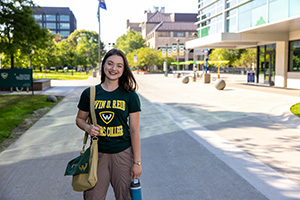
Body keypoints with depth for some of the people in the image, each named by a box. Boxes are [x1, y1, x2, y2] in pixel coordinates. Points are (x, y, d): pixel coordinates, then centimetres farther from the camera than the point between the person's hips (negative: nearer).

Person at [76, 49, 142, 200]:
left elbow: (134, 130, -3)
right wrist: (88, 128, -10)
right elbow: (80, 119, 14)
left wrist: (137, 162, -4)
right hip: (97, 153, 1)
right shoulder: (89, 93, 1)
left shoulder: (130, 96, -4)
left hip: (123, 154, -1)